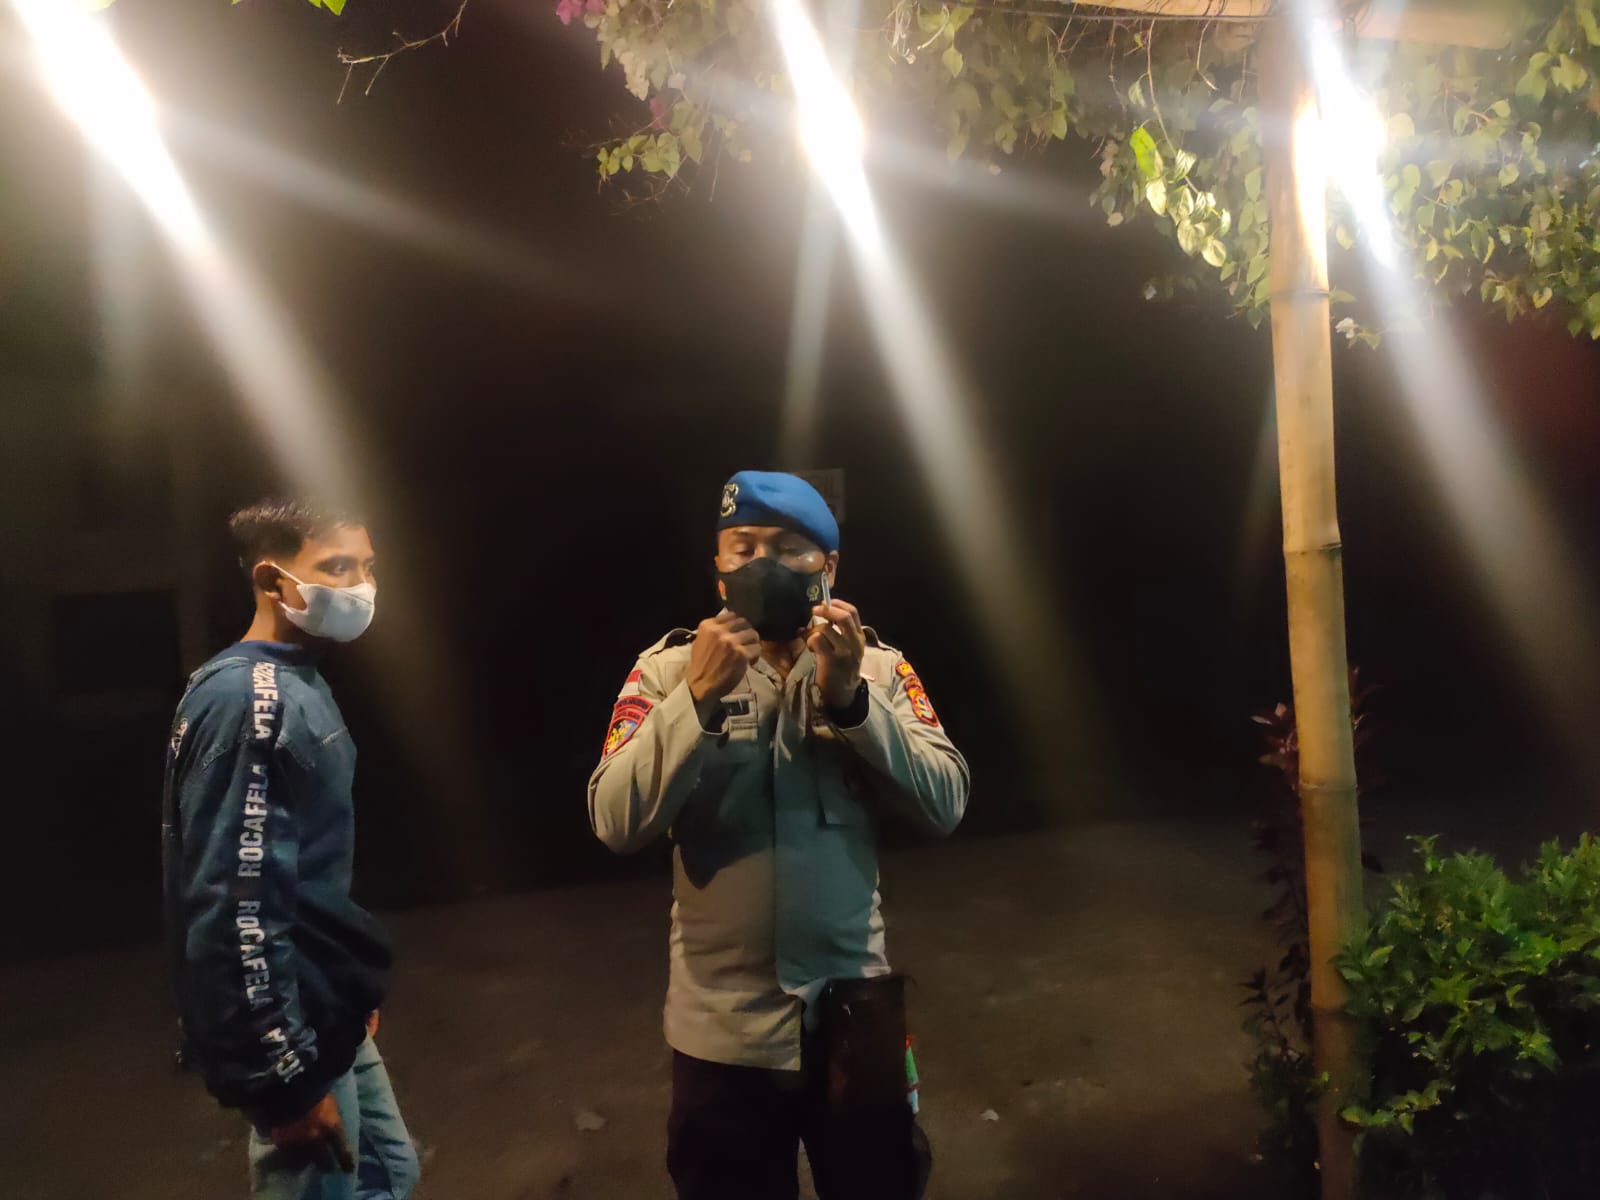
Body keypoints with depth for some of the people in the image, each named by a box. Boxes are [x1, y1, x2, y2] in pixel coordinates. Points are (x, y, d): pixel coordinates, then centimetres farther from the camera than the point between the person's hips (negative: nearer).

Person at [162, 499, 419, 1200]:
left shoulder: (297, 687, 10)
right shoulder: (247, 698, -22)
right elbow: (232, 905, -26)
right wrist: (285, 1078, -22)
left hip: (328, 1017, 10)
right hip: (292, 1032, -10)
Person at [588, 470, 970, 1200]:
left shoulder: (878, 667, -4)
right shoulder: (670, 668, -7)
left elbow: (944, 807, -12)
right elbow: (616, 824, -16)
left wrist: (849, 699, -24)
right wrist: (699, 697, -26)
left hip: (856, 1010, 1)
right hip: (722, 1025, 0)